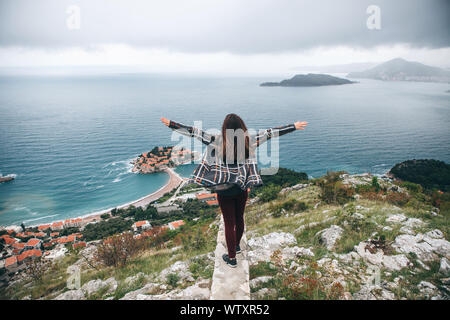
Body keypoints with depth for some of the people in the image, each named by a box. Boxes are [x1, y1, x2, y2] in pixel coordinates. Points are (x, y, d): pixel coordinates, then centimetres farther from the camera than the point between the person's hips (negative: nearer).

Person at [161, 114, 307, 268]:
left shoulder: (218, 141, -16)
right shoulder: (249, 141, -9)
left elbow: (195, 132, -13)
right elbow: (270, 132, -3)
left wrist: (171, 124, -7)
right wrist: (294, 126, 6)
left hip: (224, 190, -3)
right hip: (242, 188, 3)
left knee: (229, 223, 9)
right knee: (239, 219, 22)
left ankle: (231, 258, 22)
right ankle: (236, 246, 46)